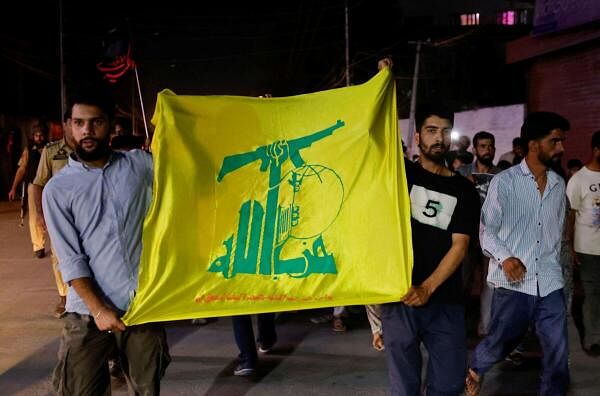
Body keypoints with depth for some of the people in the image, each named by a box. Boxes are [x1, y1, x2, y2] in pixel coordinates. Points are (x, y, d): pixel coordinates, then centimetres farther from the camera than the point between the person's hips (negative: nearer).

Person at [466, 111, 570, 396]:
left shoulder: (558, 184, 11)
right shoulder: (503, 182, -3)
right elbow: (487, 230, -4)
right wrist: (505, 257, -20)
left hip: (550, 285, 4)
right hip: (513, 283, -4)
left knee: (558, 356, 1)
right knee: (499, 343, 9)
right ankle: (475, 370, 39)